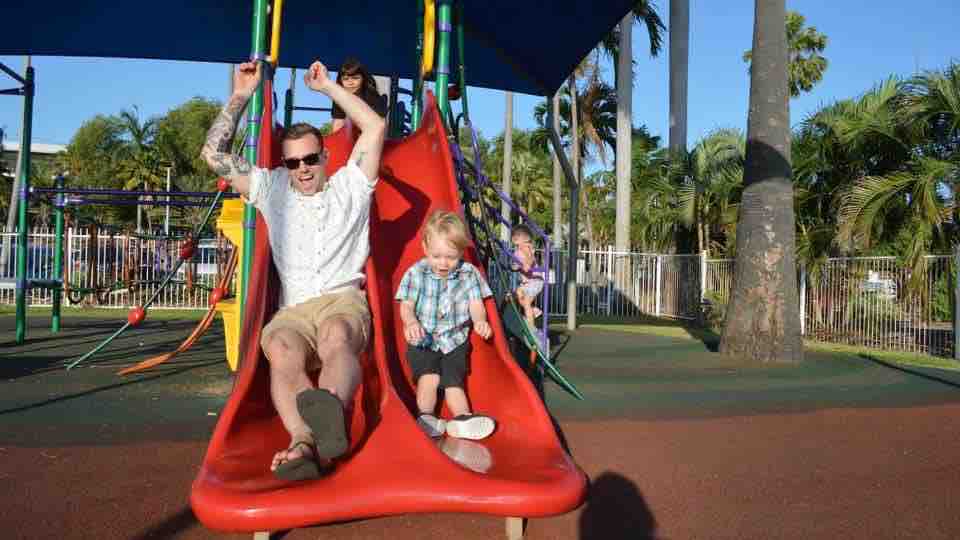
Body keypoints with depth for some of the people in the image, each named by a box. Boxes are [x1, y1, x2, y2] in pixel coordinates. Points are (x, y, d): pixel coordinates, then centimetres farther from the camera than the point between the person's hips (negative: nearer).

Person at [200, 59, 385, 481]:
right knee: (282, 350, -35)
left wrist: (327, 86, 16)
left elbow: (376, 127, 9)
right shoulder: (272, 189, 23)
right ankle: (303, 441, -57)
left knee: (336, 336, -39)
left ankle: (331, 411, -69)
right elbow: (213, 154, 18)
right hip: (293, 310, 2)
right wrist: (240, 96, 17)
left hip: (344, 301, -1)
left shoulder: (349, 187, 18)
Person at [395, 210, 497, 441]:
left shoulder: (469, 274, 1)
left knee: (453, 380, -15)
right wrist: (411, 322, -28)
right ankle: (426, 416, -25)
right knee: (429, 376, -22)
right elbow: (406, 306, -4)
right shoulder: (416, 273, -3)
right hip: (423, 340, -1)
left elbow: (476, 304, 0)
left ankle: (463, 419, -26)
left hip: (455, 341, 1)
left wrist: (480, 321, -24)